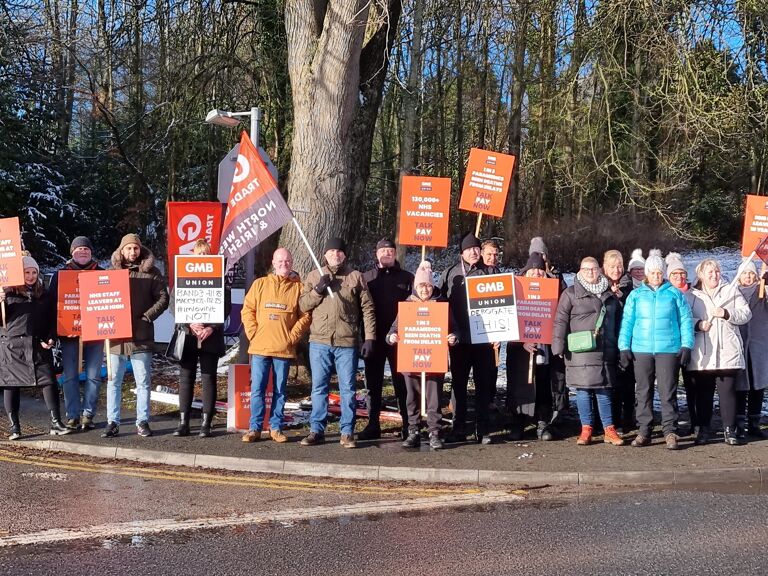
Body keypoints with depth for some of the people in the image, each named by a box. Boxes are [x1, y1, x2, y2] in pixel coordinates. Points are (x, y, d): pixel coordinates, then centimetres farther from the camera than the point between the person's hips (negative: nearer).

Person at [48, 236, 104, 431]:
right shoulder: (61, 274, 8)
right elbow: (52, 301, 4)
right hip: (69, 334, 0)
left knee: (94, 376, 0)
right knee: (70, 376, 0)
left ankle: (88, 415, 8)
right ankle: (73, 416, 5)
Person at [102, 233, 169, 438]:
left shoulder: (151, 273, 3)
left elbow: (163, 298, -1)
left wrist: (146, 317, -12)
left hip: (141, 336, -2)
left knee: (143, 382, 4)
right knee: (113, 381, 6)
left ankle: (142, 422, 12)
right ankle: (112, 423, 12)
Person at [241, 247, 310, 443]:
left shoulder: (298, 287, 5)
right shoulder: (260, 284, 8)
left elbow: (305, 315, 1)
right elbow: (247, 310, 6)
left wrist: (292, 337, -7)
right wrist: (253, 334, -4)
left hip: (284, 348, 0)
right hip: (260, 347, 1)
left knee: (280, 390, 6)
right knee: (257, 389, 1)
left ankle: (276, 428, 14)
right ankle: (255, 428, 7)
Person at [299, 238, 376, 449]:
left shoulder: (355, 276, 6)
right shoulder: (314, 276, 11)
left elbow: (367, 308, 3)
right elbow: (302, 305, 6)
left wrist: (369, 338, -4)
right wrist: (318, 289, -10)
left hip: (347, 343, -1)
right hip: (320, 342, 1)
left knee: (348, 389, 2)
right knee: (319, 388, 5)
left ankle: (347, 433, 8)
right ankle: (316, 431, 12)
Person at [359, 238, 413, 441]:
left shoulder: (407, 278, 8)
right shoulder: (366, 278, 11)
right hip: (374, 338, 2)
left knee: (402, 383, -1)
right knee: (373, 384, 6)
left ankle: (408, 425, 3)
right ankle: (372, 425, 12)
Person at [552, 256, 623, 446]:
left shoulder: (609, 295, 16)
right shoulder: (571, 293, 4)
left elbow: (617, 323, 21)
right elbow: (561, 321, -2)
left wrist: (618, 349, 17)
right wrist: (559, 345, -11)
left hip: (605, 351, 3)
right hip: (580, 351, -3)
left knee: (604, 390, 4)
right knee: (583, 390, 0)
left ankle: (609, 430, 9)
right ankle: (586, 429, 8)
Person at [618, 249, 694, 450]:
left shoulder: (674, 294, 7)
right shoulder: (636, 295, 10)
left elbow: (686, 320, 6)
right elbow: (627, 322, 9)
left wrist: (686, 345, -2)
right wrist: (624, 347, 2)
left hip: (668, 350, -2)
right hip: (641, 350, 2)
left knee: (668, 391, -4)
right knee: (643, 392, 6)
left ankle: (670, 432, 1)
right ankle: (644, 431, 11)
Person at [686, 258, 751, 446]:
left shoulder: (731, 290, 12)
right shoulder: (692, 295, 10)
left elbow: (746, 313, 4)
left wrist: (727, 314, -11)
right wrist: (697, 324, -14)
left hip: (727, 352, 0)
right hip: (702, 355, 0)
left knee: (728, 391, -1)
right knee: (703, 393, 4)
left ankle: (729, 430, 5)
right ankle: (702, 430, 12)